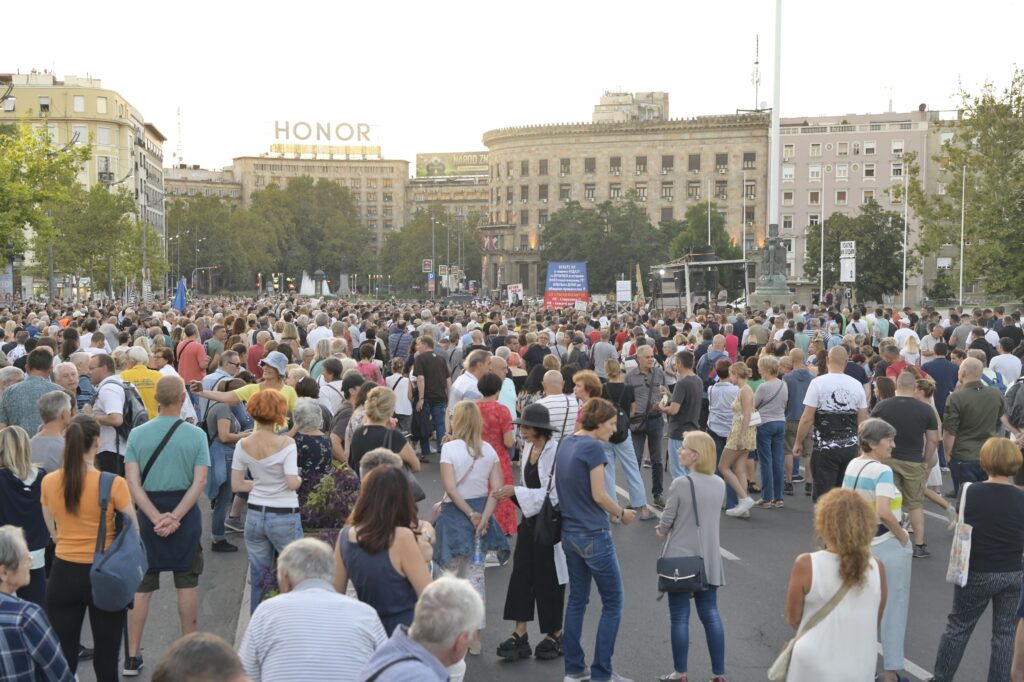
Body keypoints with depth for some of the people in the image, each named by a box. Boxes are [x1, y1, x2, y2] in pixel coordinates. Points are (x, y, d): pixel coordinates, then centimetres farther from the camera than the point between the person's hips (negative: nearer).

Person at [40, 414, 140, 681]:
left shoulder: (49, 482, -4)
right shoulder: (113, 484, -16)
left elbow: (53, 532, 9)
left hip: (63, 574, 3)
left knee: (63, 658, 11)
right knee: (106, 658, 10)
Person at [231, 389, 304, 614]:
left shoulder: (243, 444, -1)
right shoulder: (286, 443, -15)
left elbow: (236, 485, 1)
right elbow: (292, 483, -21)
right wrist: (300, 479, 1)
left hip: (255, 515, 5)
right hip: (284, 517, -5)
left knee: (258, 578, 14)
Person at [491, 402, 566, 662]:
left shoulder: (555, 452, -19)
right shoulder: (529, 449, 6)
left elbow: (552, 493, -22)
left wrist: (515, 491, -22)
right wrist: (510, 493, 4)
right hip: (530, 519, 7)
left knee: (547, 578, 5)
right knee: (520, 574, 4)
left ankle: (554, 635, 23)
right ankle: (520, 636, 9)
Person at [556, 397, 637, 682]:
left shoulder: (567, 443, 7)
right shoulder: (593, 447, -17)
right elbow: (599, 496, -17)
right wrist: (622, 513, 0)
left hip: (569, 532, 8)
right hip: (593, 535, -8)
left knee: (577, 599, 15)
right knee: (612, 604, 3)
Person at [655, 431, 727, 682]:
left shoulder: (680, 483, -17)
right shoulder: (719, 484, 2)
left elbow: (665, 523, -12)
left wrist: (663, 531, 11)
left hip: (681, 558, -5)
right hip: (709, 559, 5)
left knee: (680, 617, 5)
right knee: (710, 614, 12)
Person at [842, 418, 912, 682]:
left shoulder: (852, 465, 4)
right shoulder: (882, 471, -20)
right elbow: (884, 512, -29)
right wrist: (903, 536, -16)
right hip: (886, 545, -8)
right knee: (892, 608, 4)